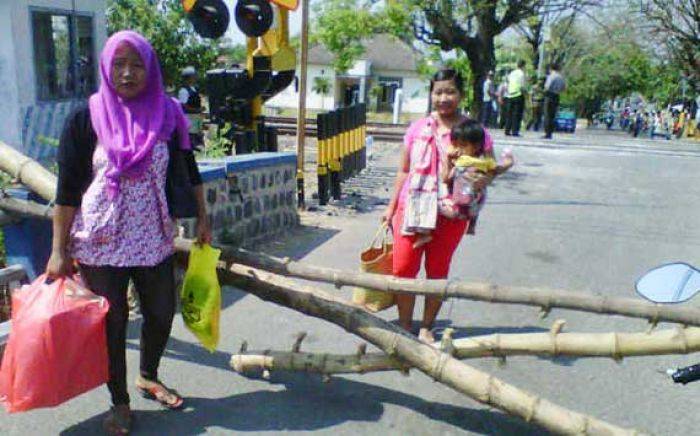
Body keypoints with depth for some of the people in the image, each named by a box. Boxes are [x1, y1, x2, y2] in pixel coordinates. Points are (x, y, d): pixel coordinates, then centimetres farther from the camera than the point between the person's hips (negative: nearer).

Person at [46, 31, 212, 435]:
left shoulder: (167, 114, -1)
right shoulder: (85, 119, -8)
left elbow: (189, 169, 9)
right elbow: (67, 188, -7)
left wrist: (202, 217, 7)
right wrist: (59, 250, -7)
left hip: (154, 239, 3)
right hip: (100, 243, -3)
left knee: (162, 312, 12)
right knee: (112, 321, 7)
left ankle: (149, 377, 40)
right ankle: (120, 401, 27)